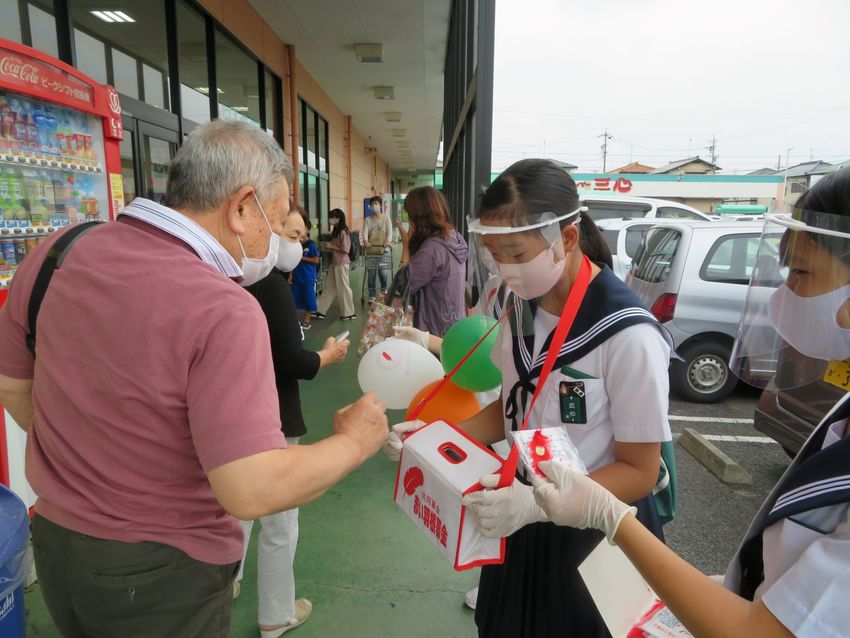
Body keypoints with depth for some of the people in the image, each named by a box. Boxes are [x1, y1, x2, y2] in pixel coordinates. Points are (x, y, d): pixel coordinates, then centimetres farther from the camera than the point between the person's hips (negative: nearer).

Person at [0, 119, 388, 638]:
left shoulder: (60, 252, -8)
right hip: (161, 575, -6)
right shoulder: (223, 311, -30)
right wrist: (356, 441, -16)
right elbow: (251, 491, -32)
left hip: (54, 543, 7)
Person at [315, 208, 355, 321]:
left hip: (342, 264, -9)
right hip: (334, 263, 9)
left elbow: (345, 250, -20)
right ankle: (321, 311, 18)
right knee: (329, 288, 12)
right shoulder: (336, 231, 11)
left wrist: (331, 247, -15)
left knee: (343, 288, 1)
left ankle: (349, 313, 12)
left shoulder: (343, 232, -16)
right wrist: (329, 246, 2)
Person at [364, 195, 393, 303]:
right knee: (371, 275, 2)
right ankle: (372, 296, 16)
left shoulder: (386, 218, 2)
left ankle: (384, 289, 27)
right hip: (371, 251, 2)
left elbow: (389, 231, -11)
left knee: (383, 273, -4)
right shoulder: (367, 220, 6)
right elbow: (365, 232, -8)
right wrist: (365, 241, -31)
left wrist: (388, 241, -33)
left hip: (383, 251, -2)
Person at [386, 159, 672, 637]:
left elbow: (639, 471, -20)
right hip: (520, 521, 6)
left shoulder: (628, 336, -27)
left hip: (593, 536, -6)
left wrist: (537, 504, -32)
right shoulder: (519, 307, -6)